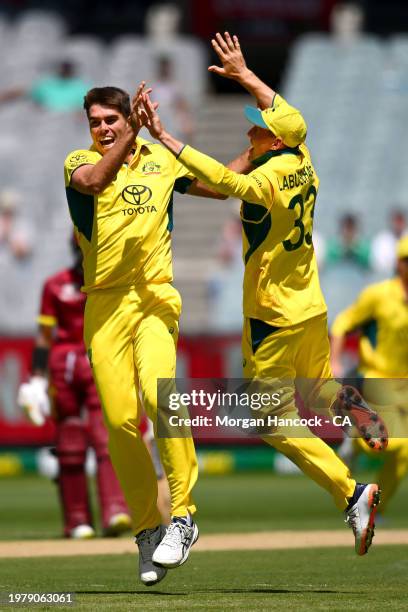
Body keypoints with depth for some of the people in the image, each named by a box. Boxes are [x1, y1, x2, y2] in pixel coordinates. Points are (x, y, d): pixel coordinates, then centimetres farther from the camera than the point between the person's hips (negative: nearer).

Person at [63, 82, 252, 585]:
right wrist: (132, 135, -25)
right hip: (104, 305, 0)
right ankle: (147, 530, 9)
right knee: (120, 421, -5)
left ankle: (182, 516, -20)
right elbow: (95, 181, -19)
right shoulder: (80, 162, 6)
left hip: (154, 298, 0)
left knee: (159, 394, -25)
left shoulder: (162, 160, 14)